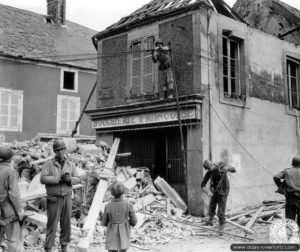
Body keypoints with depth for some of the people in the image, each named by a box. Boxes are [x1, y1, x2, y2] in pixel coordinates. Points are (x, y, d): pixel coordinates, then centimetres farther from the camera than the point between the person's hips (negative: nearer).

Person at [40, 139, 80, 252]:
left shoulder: (70, 165, 7)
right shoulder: (48, 164, -4)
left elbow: (77, 179, 3)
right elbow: (43, 179, -15)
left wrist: (69, 179, -19)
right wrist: (59, 178, -22)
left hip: (67, 198, 3)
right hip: (54, 199, -3)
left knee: (66, 223, 10)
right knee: (52, 224, -1)